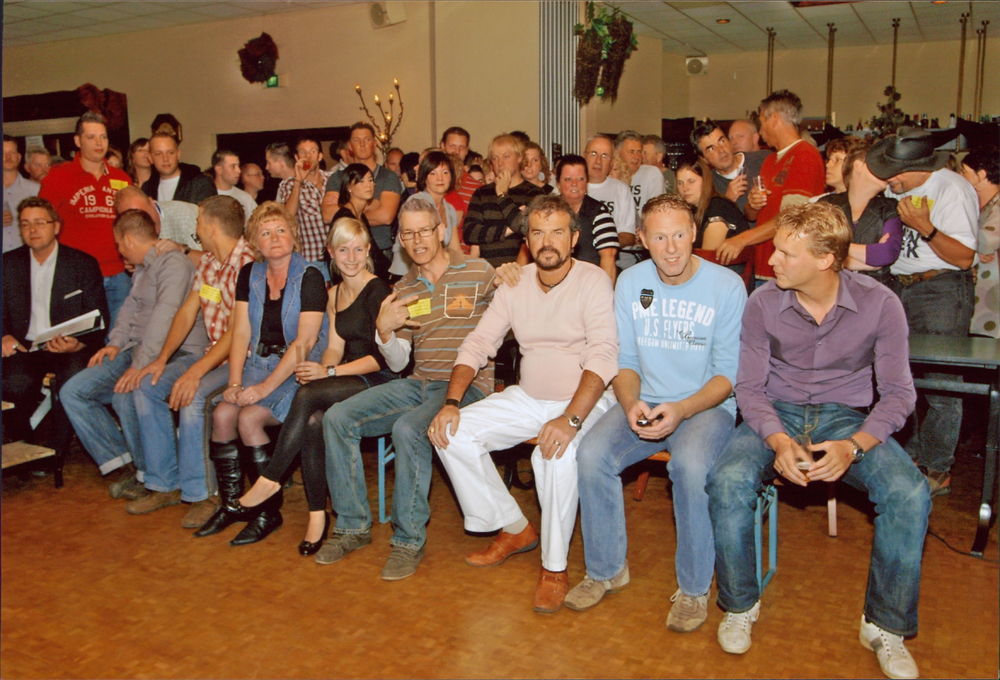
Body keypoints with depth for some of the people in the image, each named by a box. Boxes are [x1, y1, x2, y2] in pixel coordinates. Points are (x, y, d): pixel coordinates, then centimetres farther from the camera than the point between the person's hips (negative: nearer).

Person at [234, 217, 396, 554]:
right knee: (313, 421, -26)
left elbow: (384, 356, -12)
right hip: (350, 381, 6)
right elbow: (335, 347, 14)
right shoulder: (334, 294, 17)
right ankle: (317, 514, -17)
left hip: (379, 381, -6)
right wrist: (322, 368, -9)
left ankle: (270, 478, -15)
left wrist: (330, 372, -17)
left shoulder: (378, 291, -7)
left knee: (307, 395, -29)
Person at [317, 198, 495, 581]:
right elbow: (397, 363, 12)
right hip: (419, 384, 6)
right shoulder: (404, 290, 14)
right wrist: (384, 330, -8)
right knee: (337, 417, -11)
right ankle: (353, 526, 2)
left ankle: (409, 540, -16)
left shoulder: (479, 273, 0)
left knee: (408, 429, -34)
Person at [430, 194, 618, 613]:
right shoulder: (515, 284, 5)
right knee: (453, 433, -10)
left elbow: (603, 357, -21)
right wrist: (452, 402, -11)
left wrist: (570, 419, -35)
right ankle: (514, 529, 8)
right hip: (527, 398, 6)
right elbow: (478, 344, 4)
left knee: (557, 453, -36)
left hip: (584, 401, -6)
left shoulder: (593, 282, -11)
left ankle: (554, 567, -13)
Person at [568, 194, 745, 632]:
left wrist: (681, 411, -24)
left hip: (707, 404, -3)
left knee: (690, 465, -35)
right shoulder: (630, 282, 3)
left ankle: (694, 588, -11)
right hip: (645, 402, 4)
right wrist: (630, 403, -15)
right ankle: (606, 569, 1)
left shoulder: (727, 286, -8)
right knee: (591, 455, -23)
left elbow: (729, 373, -8)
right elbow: (625, 360, 6)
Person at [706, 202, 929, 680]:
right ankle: (740, 606, -3)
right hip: (777, 413, 0)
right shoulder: (763, 303, -9)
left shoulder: (879, 305, -10)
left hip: (848, 418, 0)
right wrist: (780, 442, -22)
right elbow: (750, 386, -3)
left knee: (909, 494, -27)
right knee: (728, 483, -29)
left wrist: (852, 447, -22)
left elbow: (898, 393, -5)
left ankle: (885, 627, -3)